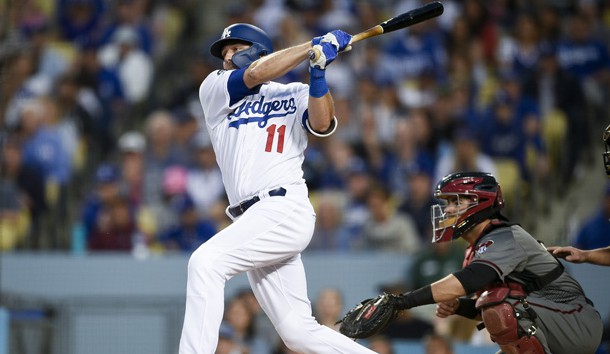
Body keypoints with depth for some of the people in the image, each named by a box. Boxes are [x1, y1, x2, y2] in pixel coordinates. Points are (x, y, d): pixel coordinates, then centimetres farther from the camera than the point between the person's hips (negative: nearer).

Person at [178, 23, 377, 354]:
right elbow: (254, 74, 0)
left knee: (205, 262, -25)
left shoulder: (296, 94, 12)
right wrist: (314, 46, 1)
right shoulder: (213, 89, 18)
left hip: (285, 211, -5)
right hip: (253, 221, 5)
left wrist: (317, 73, -19)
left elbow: (322, 124, -7)